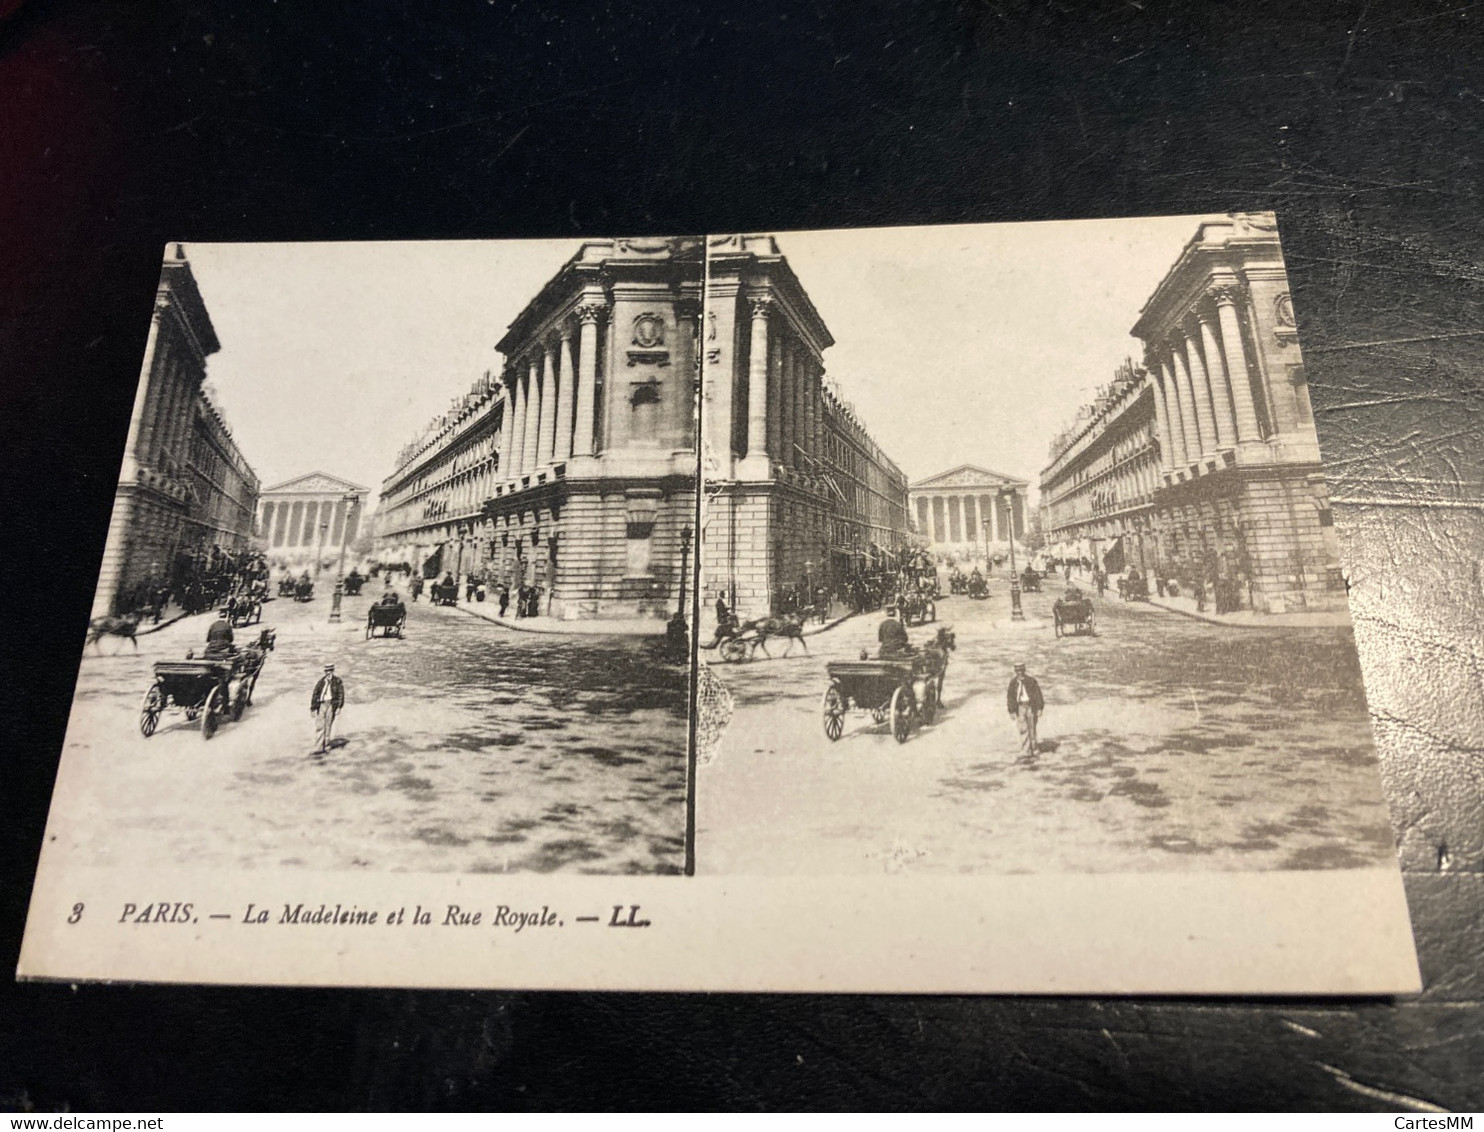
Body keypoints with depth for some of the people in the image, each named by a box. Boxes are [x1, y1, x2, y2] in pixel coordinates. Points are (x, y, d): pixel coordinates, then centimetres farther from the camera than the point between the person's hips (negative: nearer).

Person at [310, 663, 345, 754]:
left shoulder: (337, 681, 3)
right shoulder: (321, 682, 8)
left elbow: (341, 694, 1)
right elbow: (315, 694, 10)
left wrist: (339, 707, -8)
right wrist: (312, 708, 7)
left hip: (331, 705, -2)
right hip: (321, 705, 2)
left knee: (328, 726, 0)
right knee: (319, 725, -5)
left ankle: (326, 745, 12)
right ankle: (320, 746, -3)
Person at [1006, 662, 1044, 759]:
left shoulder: (1031, 681, -2)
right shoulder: (1013, 683, 2)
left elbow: (1038, 695, -1)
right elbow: (1010, 697, 4)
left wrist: (1040, 708, -6)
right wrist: (1012, 711, -1)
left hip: (1031, 707, 0)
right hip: (1020, 707, 1)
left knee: (1032, 730, 5)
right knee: (1023, 729, -8)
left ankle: (1033, 751, 18)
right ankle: (1025, 752, -10)